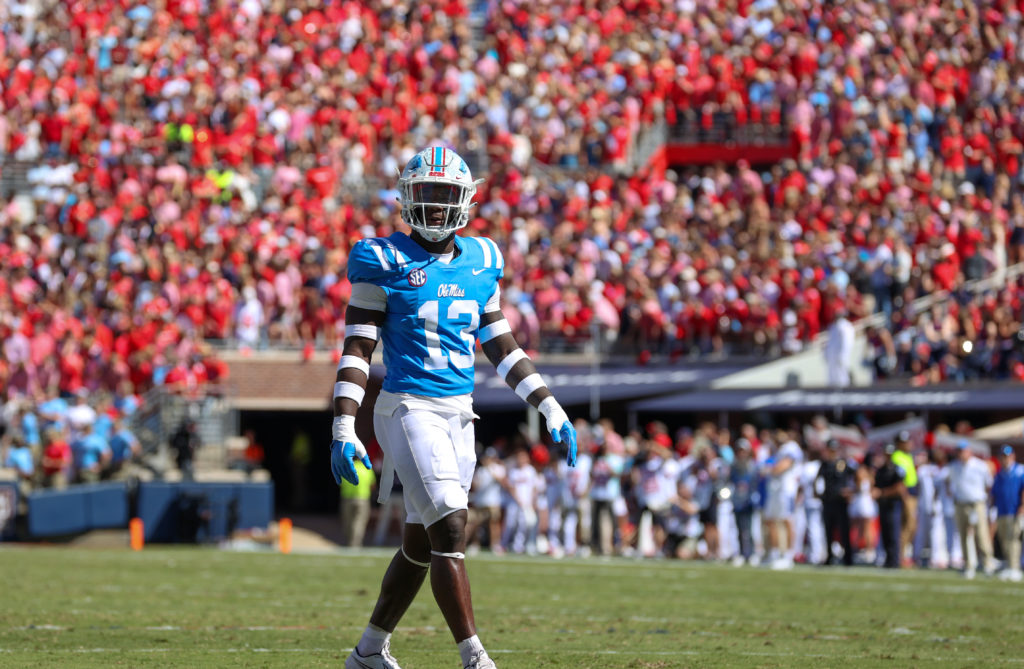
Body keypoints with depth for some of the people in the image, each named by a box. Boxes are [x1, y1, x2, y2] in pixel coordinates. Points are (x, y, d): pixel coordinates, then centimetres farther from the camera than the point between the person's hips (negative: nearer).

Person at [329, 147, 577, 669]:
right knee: (450, 532, -15)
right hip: (408, 410, -6)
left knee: (420, 543, 12)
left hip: (459, 415, 6)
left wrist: (550, 409, 12)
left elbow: (502, 347, 18)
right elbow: (357, 350, -7)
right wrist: (343, 429, -14)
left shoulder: (480, 262, 11)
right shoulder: (386, 263, -6)